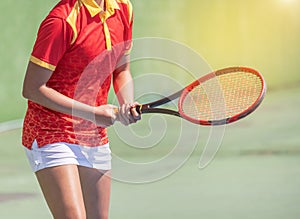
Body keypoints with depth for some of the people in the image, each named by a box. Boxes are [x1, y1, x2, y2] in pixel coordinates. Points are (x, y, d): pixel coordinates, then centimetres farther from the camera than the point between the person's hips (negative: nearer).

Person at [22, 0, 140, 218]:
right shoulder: (63, 20, -19)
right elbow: (32, 89, -17)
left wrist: (128, 105, -4)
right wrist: (92, 113, -18)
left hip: (97, 138, 8)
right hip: (51, 135, -8)